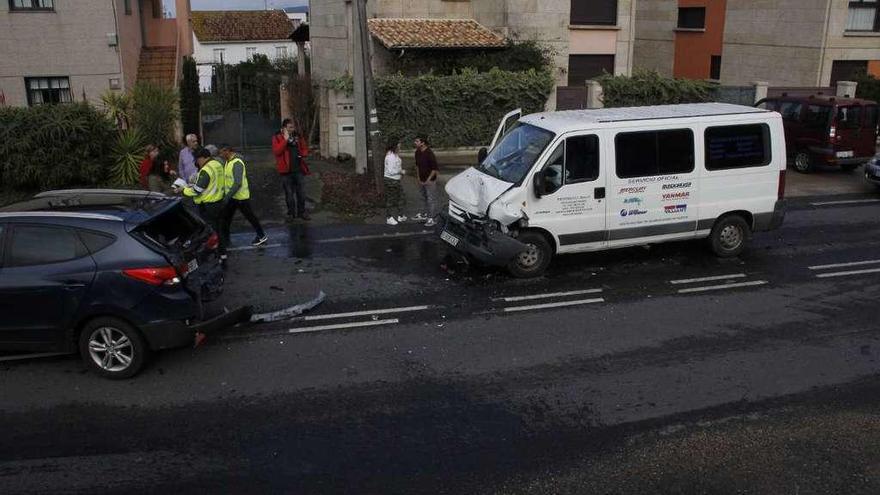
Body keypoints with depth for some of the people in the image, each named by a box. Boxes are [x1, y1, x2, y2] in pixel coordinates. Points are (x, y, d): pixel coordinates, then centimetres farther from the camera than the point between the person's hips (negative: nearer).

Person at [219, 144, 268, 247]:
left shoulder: (237, 163, -24)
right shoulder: (228, 162, 7)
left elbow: (238, 183, -30)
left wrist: (228, 197, -29)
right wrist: (228, 196, 18)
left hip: (240, 197, -9)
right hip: (231, 197, 9)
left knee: (250, 217, 4)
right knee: (226, 217, 13)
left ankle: (262, 236, 18)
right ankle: (224, 239, 23)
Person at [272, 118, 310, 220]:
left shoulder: (296, 136, 10)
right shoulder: (277, 138, -5)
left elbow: (301, 148, 25)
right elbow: (276, 151, -21)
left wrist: (301, 154, 3)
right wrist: (285, 139, -23)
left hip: (298, 169, 4)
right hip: (286, 170, -4)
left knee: (300, 192, 8)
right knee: (289, 193, 5)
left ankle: (301, 211, 19)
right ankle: (291, 213, 17)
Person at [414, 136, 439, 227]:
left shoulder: (429, 153, -21)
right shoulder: (417, 152, 3)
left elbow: (434, 168, -19)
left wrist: (428, 180, -17)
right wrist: (419, 178, 12)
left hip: (430, 181, -8)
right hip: (422, 180, 8)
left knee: (431, 199, -2)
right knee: (425, 198, 18)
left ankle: (432, 218, 3)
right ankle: (428, 213, 31)